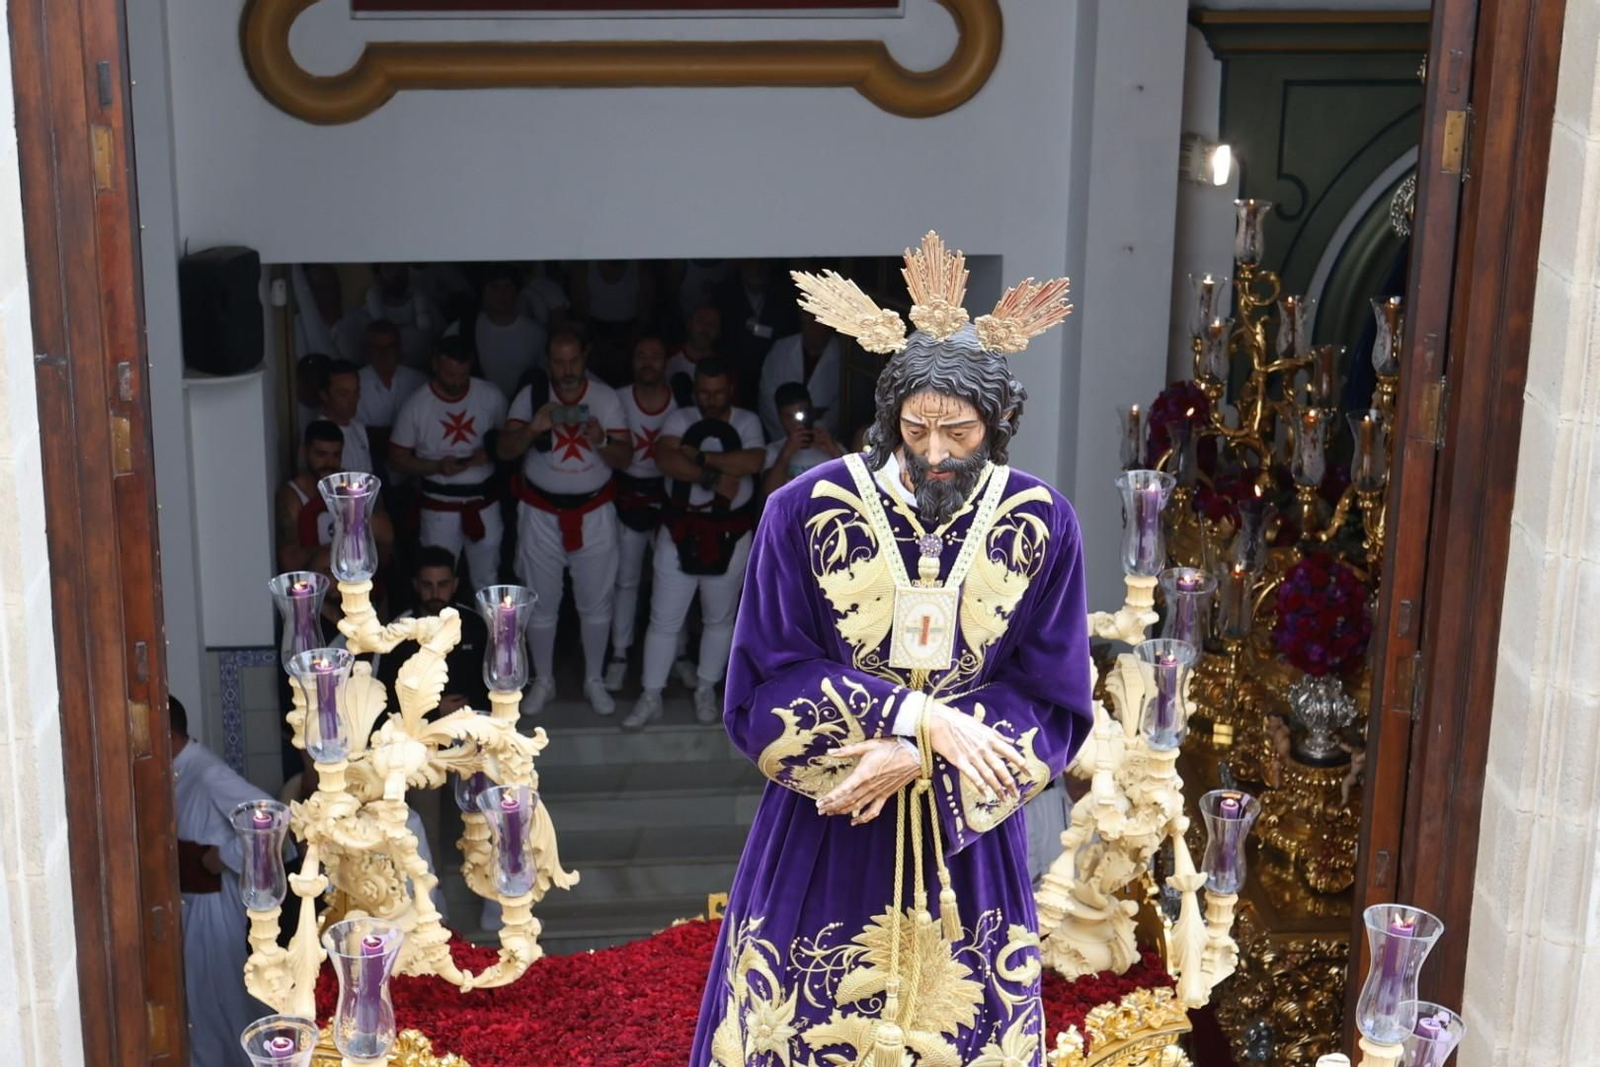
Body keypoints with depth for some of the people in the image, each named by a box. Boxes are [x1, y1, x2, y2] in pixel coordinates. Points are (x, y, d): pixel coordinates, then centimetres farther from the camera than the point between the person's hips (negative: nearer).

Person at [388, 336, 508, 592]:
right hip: (440, 504, -2)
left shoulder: (491, 396, -7)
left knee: (488, 581, 15)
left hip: (484, 500, 2)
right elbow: (397, 458, -5)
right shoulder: (417, 406, -11)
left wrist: (492, 451, -16)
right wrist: (437, 467, -22)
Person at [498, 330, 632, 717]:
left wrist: (601, 441, -28)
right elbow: (504, 450, -12)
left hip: (594, 514, 0)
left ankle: (594, 681, 26)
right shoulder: (531, 396, -6)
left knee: (596, 602, 9)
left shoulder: (607, 398, -5)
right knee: (541, 603, 10)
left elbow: (625, 457, -7)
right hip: (541, 515, 0)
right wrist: (533, 428, -31)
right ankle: (543, 681, 28)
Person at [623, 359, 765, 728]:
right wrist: (717, 475, -24)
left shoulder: (747, 422, 0)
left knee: (719, 618, 14)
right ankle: (651, 697, 14)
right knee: (664, 620, 4)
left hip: (730, 533, 1)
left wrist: (700, 456, -19)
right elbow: (666, 460, -20)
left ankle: (706, 690, 30)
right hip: (680, 530, 0)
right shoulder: (680, 419, -1)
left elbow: (753, 462, -19)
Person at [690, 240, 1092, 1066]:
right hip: (821, 846, -1)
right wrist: (917, 713, -22)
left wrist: (919, 761, -19)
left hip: (968, 850, 1)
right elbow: (761, 694, -11)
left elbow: (1053, 710, -5)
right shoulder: (806, 512, -12)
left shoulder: (1042, 526, -7)